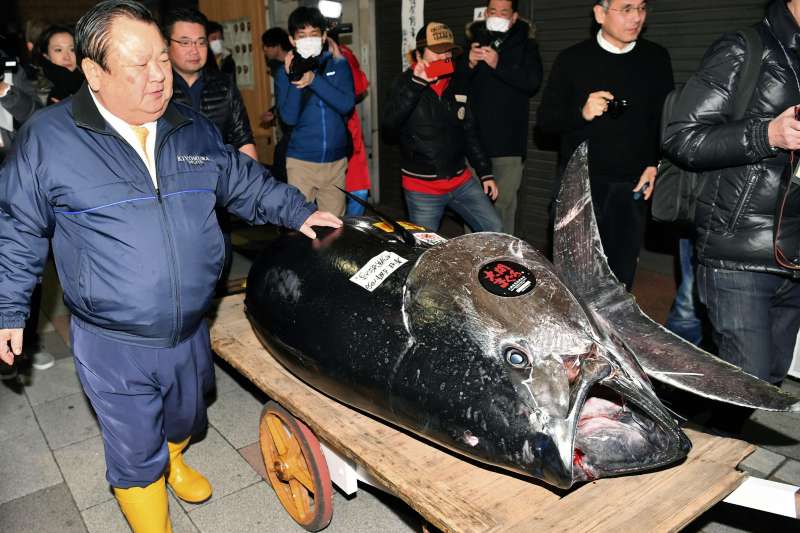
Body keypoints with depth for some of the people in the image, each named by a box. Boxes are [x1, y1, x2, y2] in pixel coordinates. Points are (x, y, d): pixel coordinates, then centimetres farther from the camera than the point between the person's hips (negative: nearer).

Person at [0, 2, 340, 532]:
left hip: (190, 332, 4)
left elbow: (245, 182, 15)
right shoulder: (47, 138, -10)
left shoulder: (195, 129, 1)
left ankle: (173, 460, 60)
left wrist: (298, 211, 8)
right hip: (114, 347, -4)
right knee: (136, 453, 11)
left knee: (184, 418, 28)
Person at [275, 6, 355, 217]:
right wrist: (293, 79, -21)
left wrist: (314, 80, -22)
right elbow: (289, 117, -9)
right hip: (301, 161, -1)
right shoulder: (286, 71, 1)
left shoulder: (338, 64, 3)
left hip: (336, 160, 1)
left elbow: (347, 104, -11)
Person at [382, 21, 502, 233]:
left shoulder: (457, 87, 8)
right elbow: (388, 124, -22)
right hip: (421, 188, -4)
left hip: (461, 182, 4)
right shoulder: (407, 84, -5)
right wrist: (417, 83, -25)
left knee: (495, 232, 5)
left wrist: (485, 173, 11)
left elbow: (470, 134, 14)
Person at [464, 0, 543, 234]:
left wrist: (498, 64, -20)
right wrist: (470, 64, -12)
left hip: (509, 140, -2)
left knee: (504, 203, -3)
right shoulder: (473, 41, 13)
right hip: (474, 138, 2)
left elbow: (533, 81, -9)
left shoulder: (525, 44, 7)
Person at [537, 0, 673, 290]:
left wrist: (655, 164, 0)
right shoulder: (572, 59, -1)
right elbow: (545, 119, -2)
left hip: (631, 186, 2)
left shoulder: (656, 58, 6)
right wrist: (582, 113, -20)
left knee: (622, 274, 7)